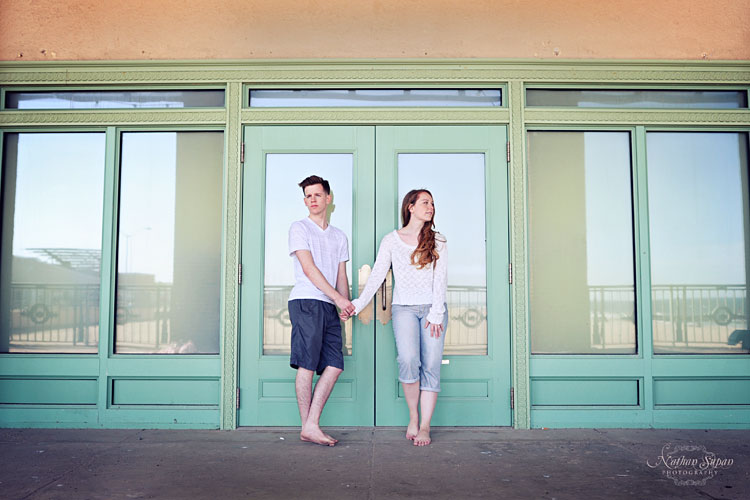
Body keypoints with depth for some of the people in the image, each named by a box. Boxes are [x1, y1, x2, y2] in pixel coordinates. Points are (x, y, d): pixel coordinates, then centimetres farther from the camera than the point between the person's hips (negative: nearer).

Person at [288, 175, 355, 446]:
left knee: (334, 366, -2)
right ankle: (308, 427, 2)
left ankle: (311, 425, 4)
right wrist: (339, 298, -11)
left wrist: (347, 305, 3)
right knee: (307, 365, -6)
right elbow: (309, 268, -7)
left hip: (330, 306, 6)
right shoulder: (299, 228, 4)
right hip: (306, 302, -6)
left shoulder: (339, 236, 22)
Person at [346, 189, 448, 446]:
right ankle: (413, 417, -1)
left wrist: (436, 313, -8)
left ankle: (425, 426, 0)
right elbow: (377, 276, 3)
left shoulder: (438, 242, 9)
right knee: (408, 360, -20)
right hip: (404, 307, -1)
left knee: (431, 365, -7)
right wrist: (357, 304, -6)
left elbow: (440, 279, 2)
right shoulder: (391, 240, 7)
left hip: (433, 308, 1)